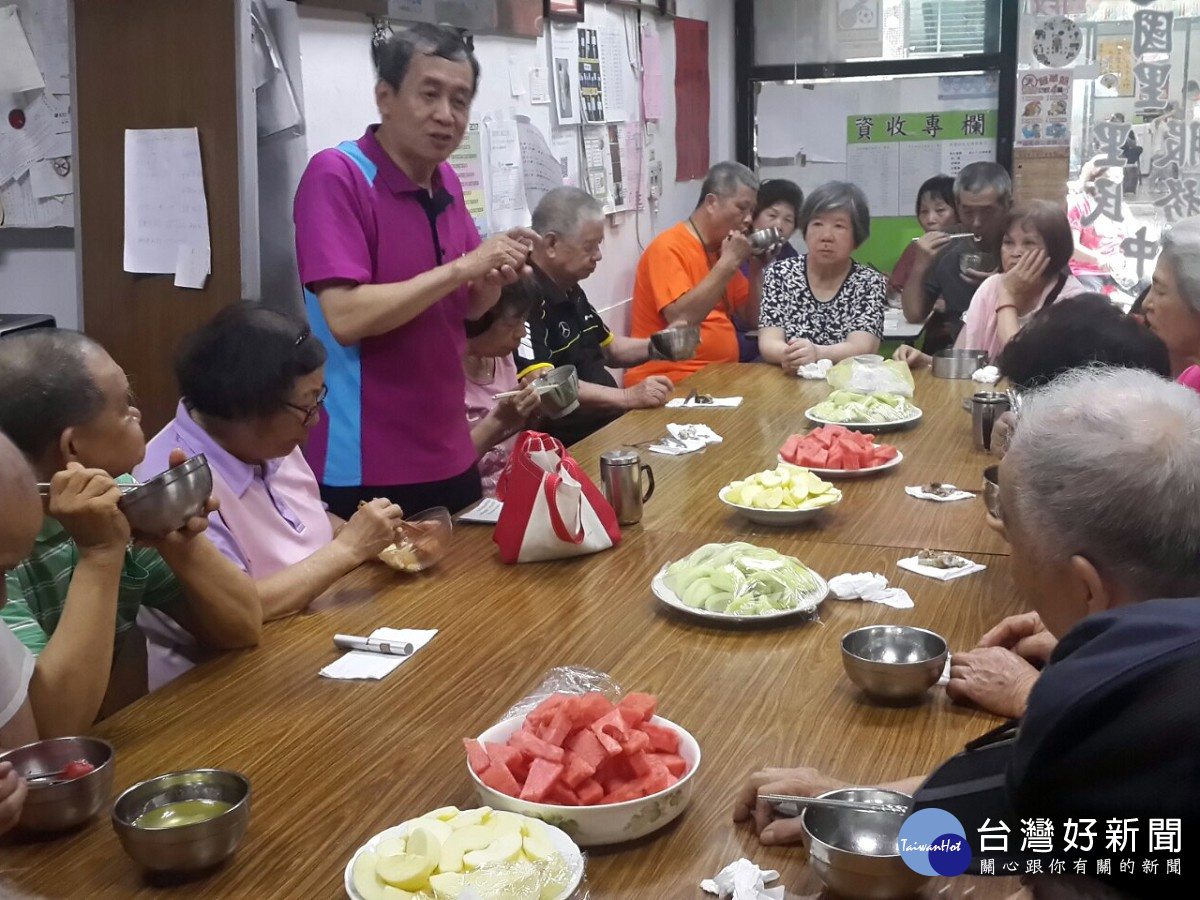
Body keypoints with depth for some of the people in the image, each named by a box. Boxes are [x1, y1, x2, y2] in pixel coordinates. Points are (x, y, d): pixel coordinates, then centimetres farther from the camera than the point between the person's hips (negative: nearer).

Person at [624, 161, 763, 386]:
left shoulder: (722, 249, 12)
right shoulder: (668, 247, -11)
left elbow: (748, 319, 16)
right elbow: (680, 320, -24)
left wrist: (756, 269, 1)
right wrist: (728, 263, -20)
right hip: (671, 381, -8)